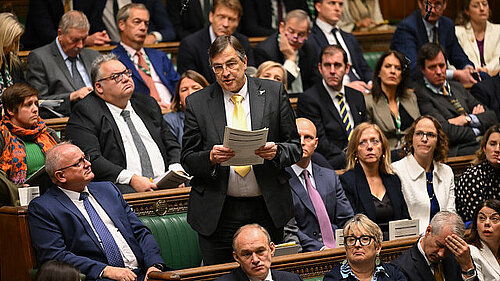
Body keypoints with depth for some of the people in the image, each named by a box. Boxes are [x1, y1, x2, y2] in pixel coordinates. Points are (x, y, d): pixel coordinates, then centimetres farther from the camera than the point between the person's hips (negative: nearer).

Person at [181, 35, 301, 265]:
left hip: (268, 210, 1)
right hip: (217, 214, 0)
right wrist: (210, 158, -19)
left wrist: (276, 152, -16)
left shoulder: (274, 93, 3)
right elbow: (187, 160, 2)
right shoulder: (197, 103, 2)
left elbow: (295, 147, 5)